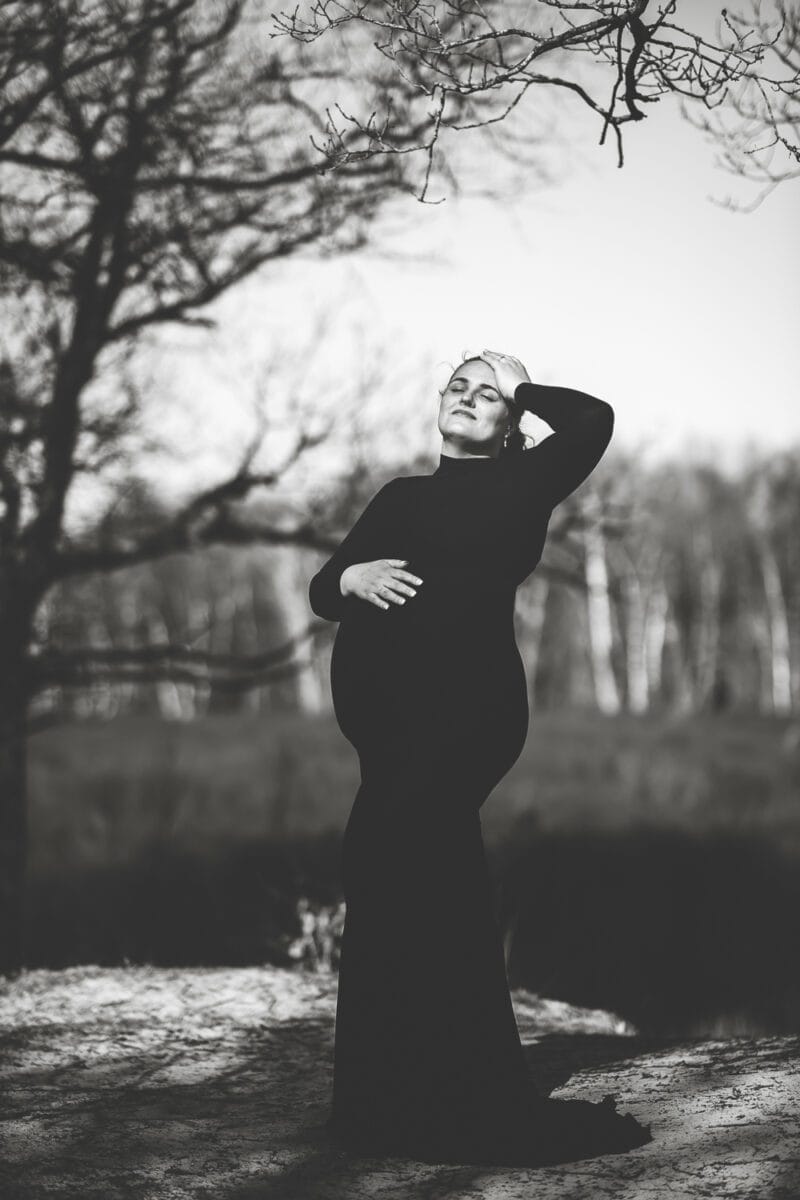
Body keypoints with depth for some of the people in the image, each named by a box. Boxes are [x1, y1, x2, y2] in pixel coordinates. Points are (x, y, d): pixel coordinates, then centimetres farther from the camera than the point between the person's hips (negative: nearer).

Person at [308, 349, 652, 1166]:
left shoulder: (521, 485, 12)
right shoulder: (400, 498, 22)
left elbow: (592, 422, -4)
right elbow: (322, 590, 16)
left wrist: (524, 389, 11)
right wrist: (351, 578, -7)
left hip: (466, 695, -4)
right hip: (381, 699, 5)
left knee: (401, 874, -11)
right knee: (434, 884, 6)